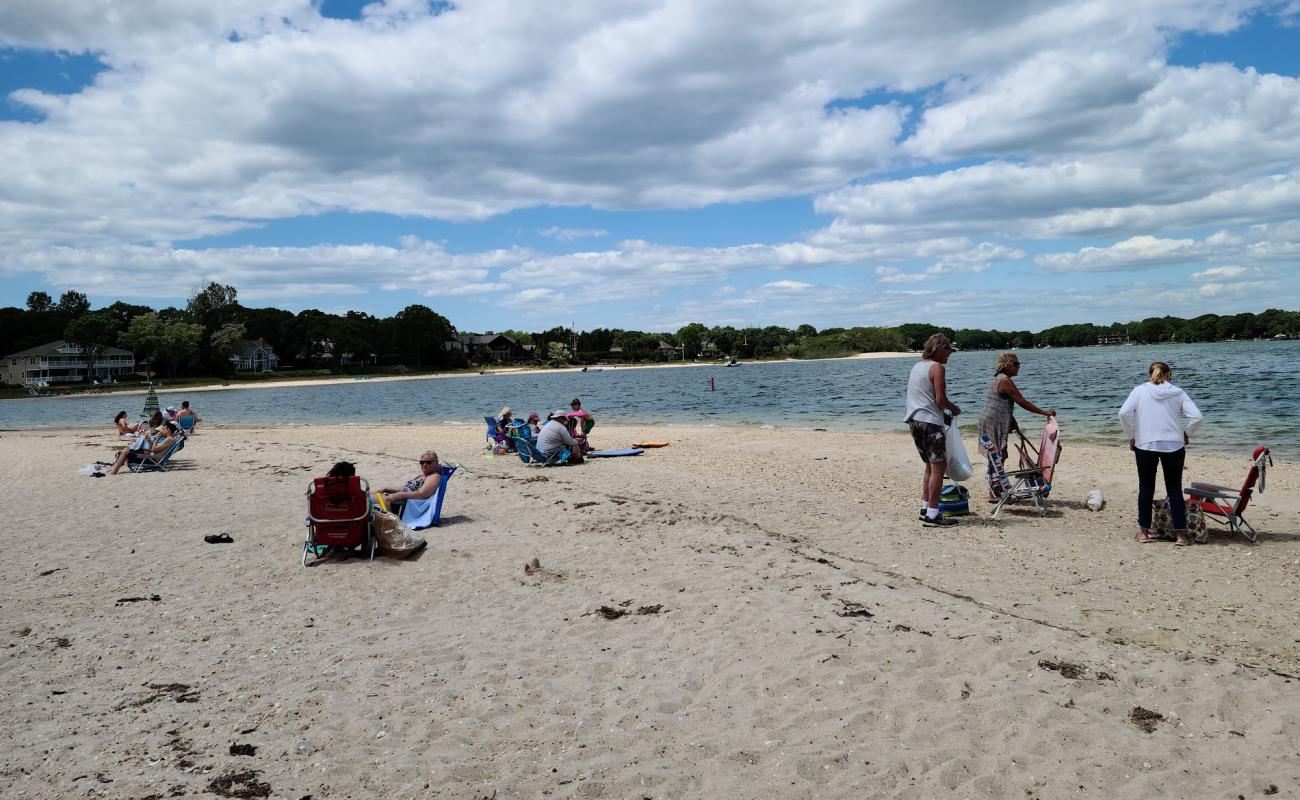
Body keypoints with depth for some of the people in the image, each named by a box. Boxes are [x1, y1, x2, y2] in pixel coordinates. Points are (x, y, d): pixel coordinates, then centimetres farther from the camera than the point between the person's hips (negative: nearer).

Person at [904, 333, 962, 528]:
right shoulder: (937, 367, -10)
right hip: (930, 422, -9)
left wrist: (945, 409, 22)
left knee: (930, 465, 19)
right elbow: (940, 400, -16)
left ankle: (926, 508, 21)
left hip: (915, 420, 9)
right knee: (939, 467, -6)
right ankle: (932, 515, -8)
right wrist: (954, 408, 3)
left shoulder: (916, 367, 17)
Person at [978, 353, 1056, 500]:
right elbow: (1022, 402, -17)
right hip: (994, 423, -10)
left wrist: (1013, 423, 22)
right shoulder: (1005, 380, -16)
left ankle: (997, 491, 22)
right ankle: (994, 495, -2)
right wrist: (1044, 412, -11)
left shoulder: (998, 379, 16)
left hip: (989, 421, 10)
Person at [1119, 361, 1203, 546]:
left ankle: (1143, 531, 16)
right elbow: (1196, 416, -6)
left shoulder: (1139, 391, 0)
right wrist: (1186, 434, 10)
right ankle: (1180, 535, 8)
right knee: (1175, 489, 9)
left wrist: (1131, 436, -1)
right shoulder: (1178, 393, 4)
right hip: (1173, 446, 1)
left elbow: (1124, 412, -13)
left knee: (1146, 488, 12)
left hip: (1145, 445, -1)